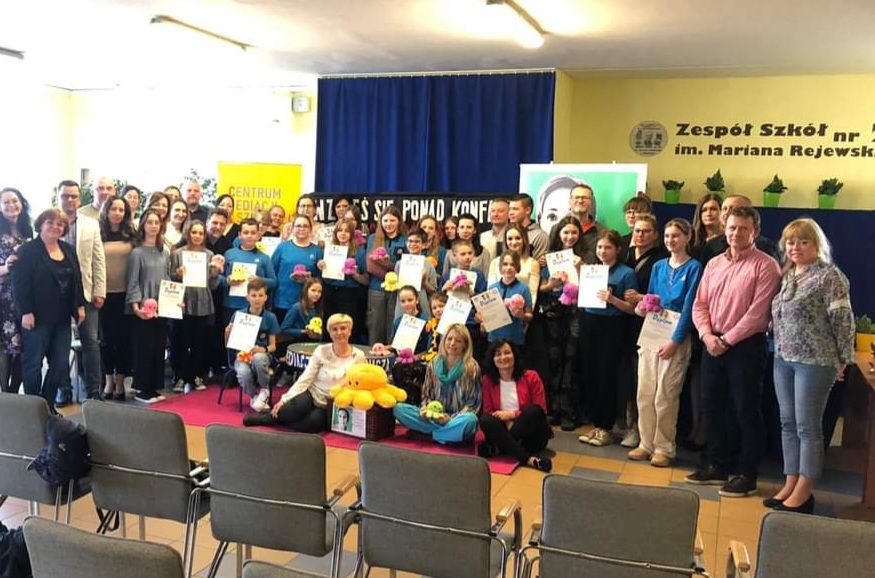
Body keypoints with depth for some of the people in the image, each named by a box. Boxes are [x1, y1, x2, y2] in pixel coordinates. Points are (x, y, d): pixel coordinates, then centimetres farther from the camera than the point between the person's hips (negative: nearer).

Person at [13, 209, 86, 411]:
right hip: (37, 317, -6)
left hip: (62, 318, 6)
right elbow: (20, 284, -13)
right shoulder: (28, 251, -7)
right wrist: (26, 312, -18)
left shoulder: (69, 250, 13)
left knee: (61, 364, 6)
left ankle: (48, 405, 18)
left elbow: (77, 279, 16)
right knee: (33, 364, 4)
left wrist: (80, 305, 9)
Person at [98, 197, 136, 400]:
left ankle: (120, 382, 14)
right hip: (104, 293, -1)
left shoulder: (131, 235, 6)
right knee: (107, 338, 6)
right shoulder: (98, 234, 0)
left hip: (125, 293, 1)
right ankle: (108, 382, 17)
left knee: (124, 337, 4)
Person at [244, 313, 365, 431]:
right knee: (300, 404, -37)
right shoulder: (321, 351, -4)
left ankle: (266, 419, -16)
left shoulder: (358, 356, -4)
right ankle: (274, 414, -9)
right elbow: (305, 378, -8)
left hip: (330, 406, 0)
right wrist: (284, 399, -18)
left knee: (315, 420, -34)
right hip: (312, 394, 0)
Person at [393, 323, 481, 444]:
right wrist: (424, 409, -11)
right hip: (434, 417, 4)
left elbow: (473, 402, -5)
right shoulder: (433, 364, 6)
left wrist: (451, 418, -19)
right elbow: (426, 395, 12)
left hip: (458, 419, -3)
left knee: (470, 419, -39)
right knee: (399, 409, -17)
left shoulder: (472, 368, -4)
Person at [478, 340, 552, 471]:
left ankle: (497, 449, -27)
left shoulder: (531, 377, -4)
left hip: (531, 438, -2)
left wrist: (512, 414, -14)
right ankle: (528, 459, -36)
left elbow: (540, 410, -5)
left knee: (532, 410, -31)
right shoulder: (488, 380, 2)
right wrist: (506, 421, -18)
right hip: (504, 431, 2)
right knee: (485, 420, -29)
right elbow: (488, 411, 2)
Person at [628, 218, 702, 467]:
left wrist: (675, 340, -15)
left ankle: (664, 448, 9)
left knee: (665, 397, -2)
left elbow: (689, 308, -9)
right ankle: (646, 443, 16)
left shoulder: (694, 268, -3)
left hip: (676, 338, -5)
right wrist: (641, 308, -3)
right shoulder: (659, 266, 13)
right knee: (644, 394, 5)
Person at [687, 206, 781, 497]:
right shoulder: (714, 264, 11)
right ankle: (717, 466, 27)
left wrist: (727, 340, -14)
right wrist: (708, 336, -7)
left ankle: (747, 475, 13)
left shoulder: (765, 265, -8)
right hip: (712, 345, 7)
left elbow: (758, 313, -15)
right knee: (713, 407, 13)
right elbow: (700, 304, 9)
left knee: (747, 411, 2)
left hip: (746, 347, -6)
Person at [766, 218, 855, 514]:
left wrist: (842, 359, -9)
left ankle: (804, 492, 7)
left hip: (815, 361, -7)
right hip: (783, 359, 7)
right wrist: (779, 350, 10)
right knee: (788, 424, 11)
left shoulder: (829, 275, -9)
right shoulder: (786, 275, 12)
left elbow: (843, 319, -10)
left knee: (808, 427, -1)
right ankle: (790, 485, 20)